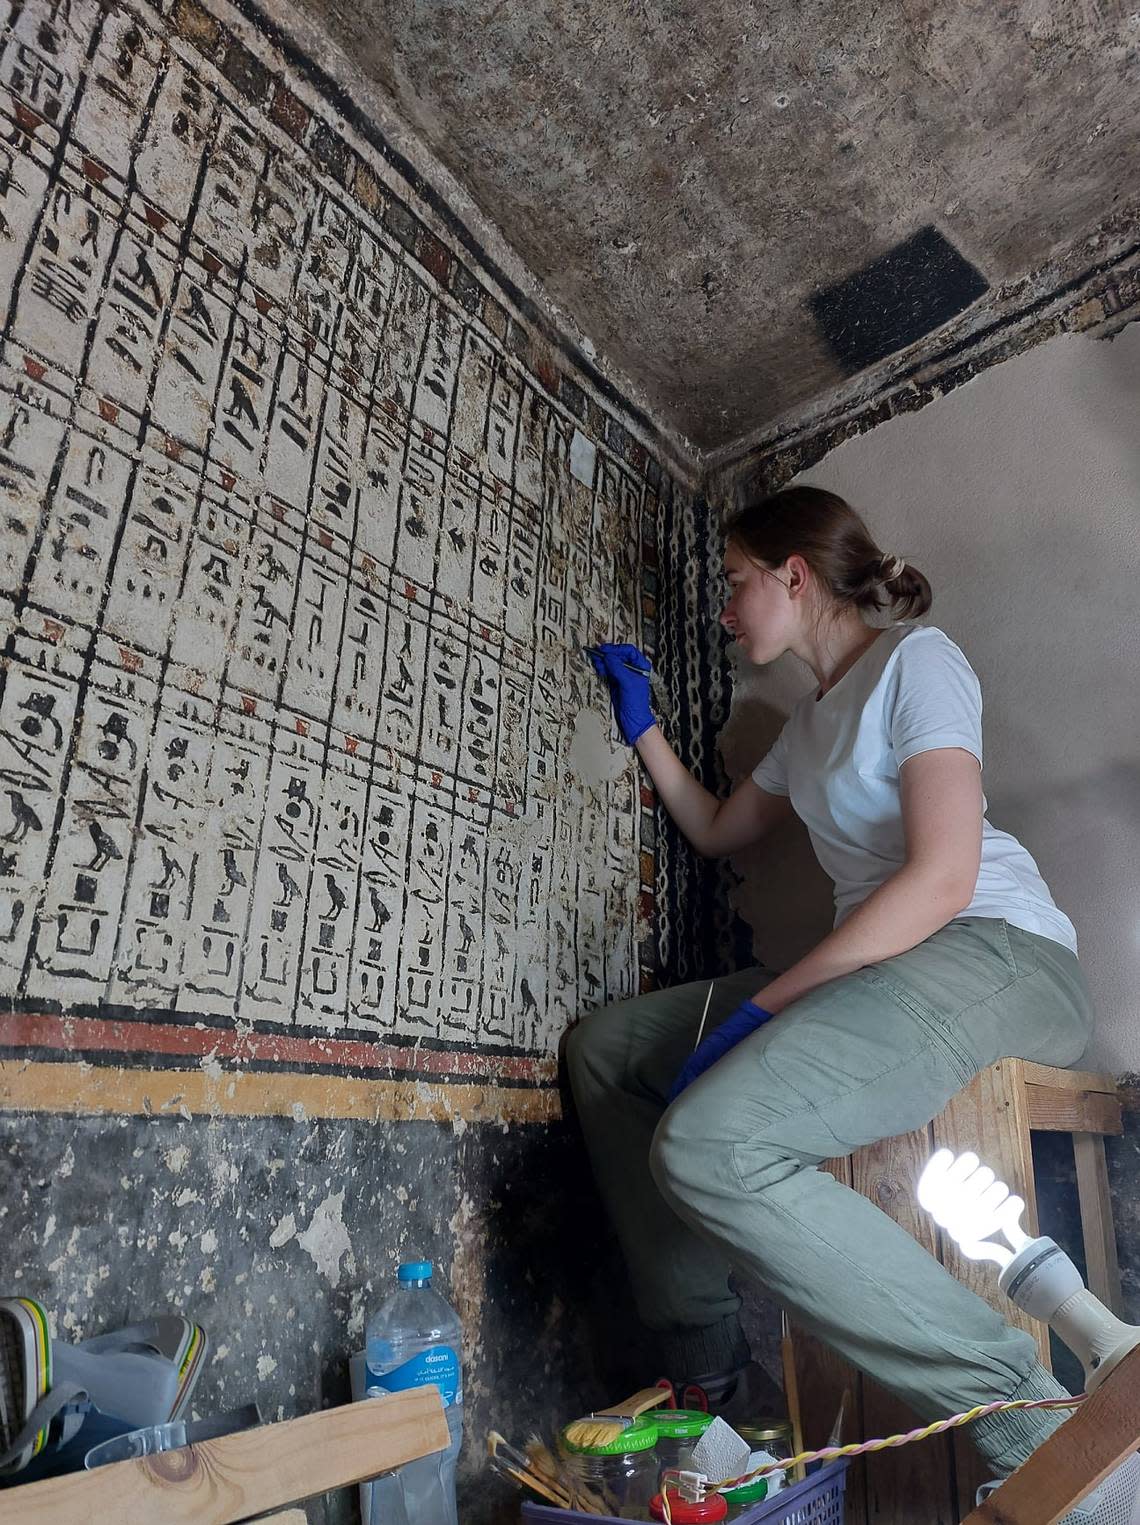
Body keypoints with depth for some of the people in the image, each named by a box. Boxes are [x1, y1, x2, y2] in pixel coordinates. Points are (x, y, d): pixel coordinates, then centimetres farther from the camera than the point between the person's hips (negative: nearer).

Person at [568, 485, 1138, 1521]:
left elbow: (943, 876, -18)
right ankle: (707, 1367, 5)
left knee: (709, 1144, -31)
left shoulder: (915, 659, -4)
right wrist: (643, 727, 31)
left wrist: (763, 1006, -20)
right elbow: (718, 830, 35)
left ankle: (1048, 1437, -18)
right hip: (881, 968, 9)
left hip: (998, 956, -9)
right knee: (605, 1046, 2)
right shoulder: (817, 716, 22)